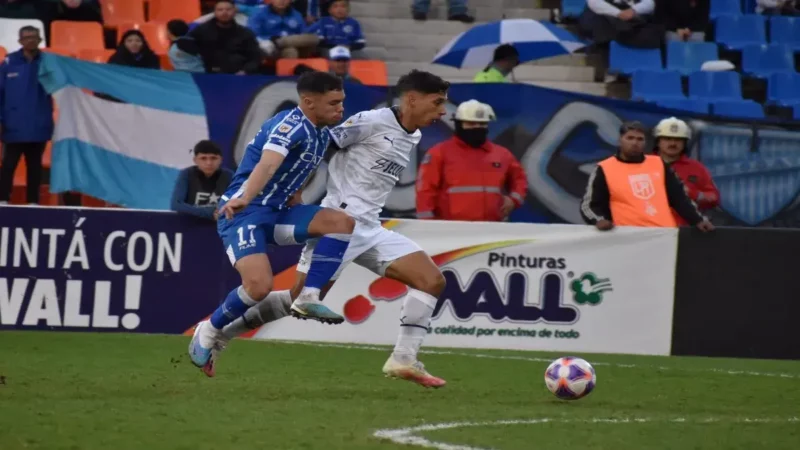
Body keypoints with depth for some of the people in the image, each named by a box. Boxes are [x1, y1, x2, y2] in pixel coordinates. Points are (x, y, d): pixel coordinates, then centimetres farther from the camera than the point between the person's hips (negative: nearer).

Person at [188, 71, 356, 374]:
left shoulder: (322, 133, 10)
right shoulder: (291, 125, -18)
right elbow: (267, 164, -38)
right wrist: (243, 198, -53)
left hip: (276, 211, 9)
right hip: (243, 212, -9)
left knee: (342, 223, -12)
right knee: (260, 285, -26)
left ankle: (308, 298, -12)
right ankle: (209, 332, -1)